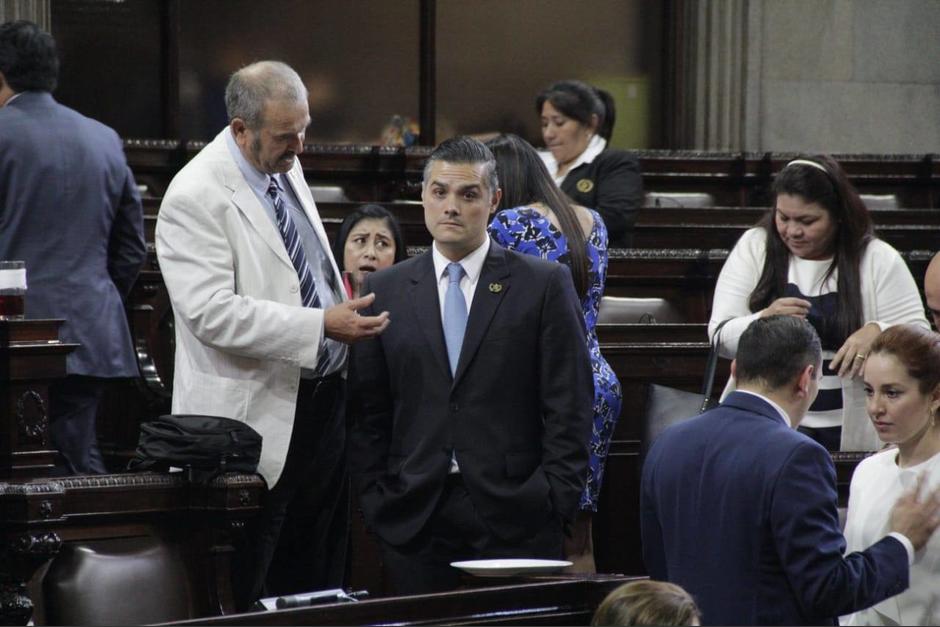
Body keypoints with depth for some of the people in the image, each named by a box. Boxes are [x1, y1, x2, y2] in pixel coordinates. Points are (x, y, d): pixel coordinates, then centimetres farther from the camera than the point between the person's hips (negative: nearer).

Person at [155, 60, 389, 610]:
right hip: (258, 415, -8)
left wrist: (348, 316, 11)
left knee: (323, 570, 14)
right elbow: (212, 312, -26)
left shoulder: (287, 168, 9)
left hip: (323, 396, 8)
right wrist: (321, 325, -27)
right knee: (244, 591, -2)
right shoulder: (196, 197, -18)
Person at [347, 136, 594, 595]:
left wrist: (557, 501, -6)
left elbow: (569, 406, 1)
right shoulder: (383, 293, 11)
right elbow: (367, 412, 10)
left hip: (515, 517, -2)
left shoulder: (545, 285, 4)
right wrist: (374, 501, 1)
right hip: (414, 518, 2)